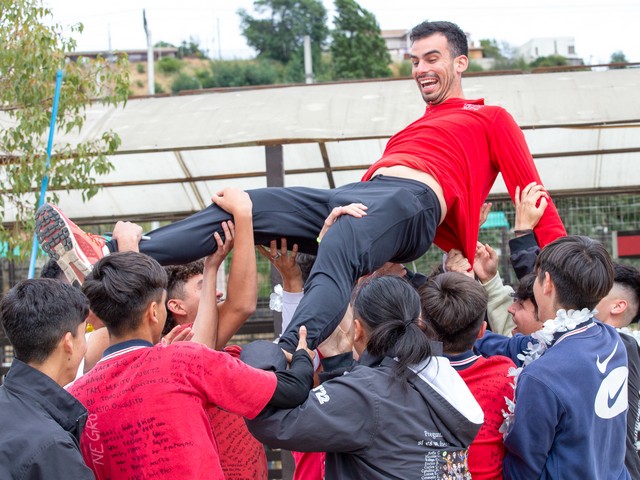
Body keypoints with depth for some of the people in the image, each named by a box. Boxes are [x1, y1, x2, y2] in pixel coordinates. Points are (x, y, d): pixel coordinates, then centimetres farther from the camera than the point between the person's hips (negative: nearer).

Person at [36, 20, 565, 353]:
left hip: (411, 200, -7)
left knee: (337, 249, -40)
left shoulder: (492, 119, 19)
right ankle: (109, 258, -26)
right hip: (360, 191, 7)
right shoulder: (416, 127, 38)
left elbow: (533, 196, 12)